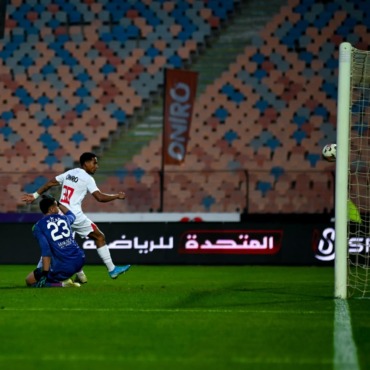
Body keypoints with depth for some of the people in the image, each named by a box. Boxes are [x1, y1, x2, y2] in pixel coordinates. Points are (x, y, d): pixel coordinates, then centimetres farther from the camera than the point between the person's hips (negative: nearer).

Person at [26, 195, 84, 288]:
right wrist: (59, 203, 50)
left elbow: (46, 251, -14)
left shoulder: (38, 226, -3)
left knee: (30, 280, 10)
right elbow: (71, 215, 39)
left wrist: (45, 273, -14)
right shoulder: (65, 218, 11)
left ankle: (62, 284, -9)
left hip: (62, 268, -5)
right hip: (79, 261, 5)